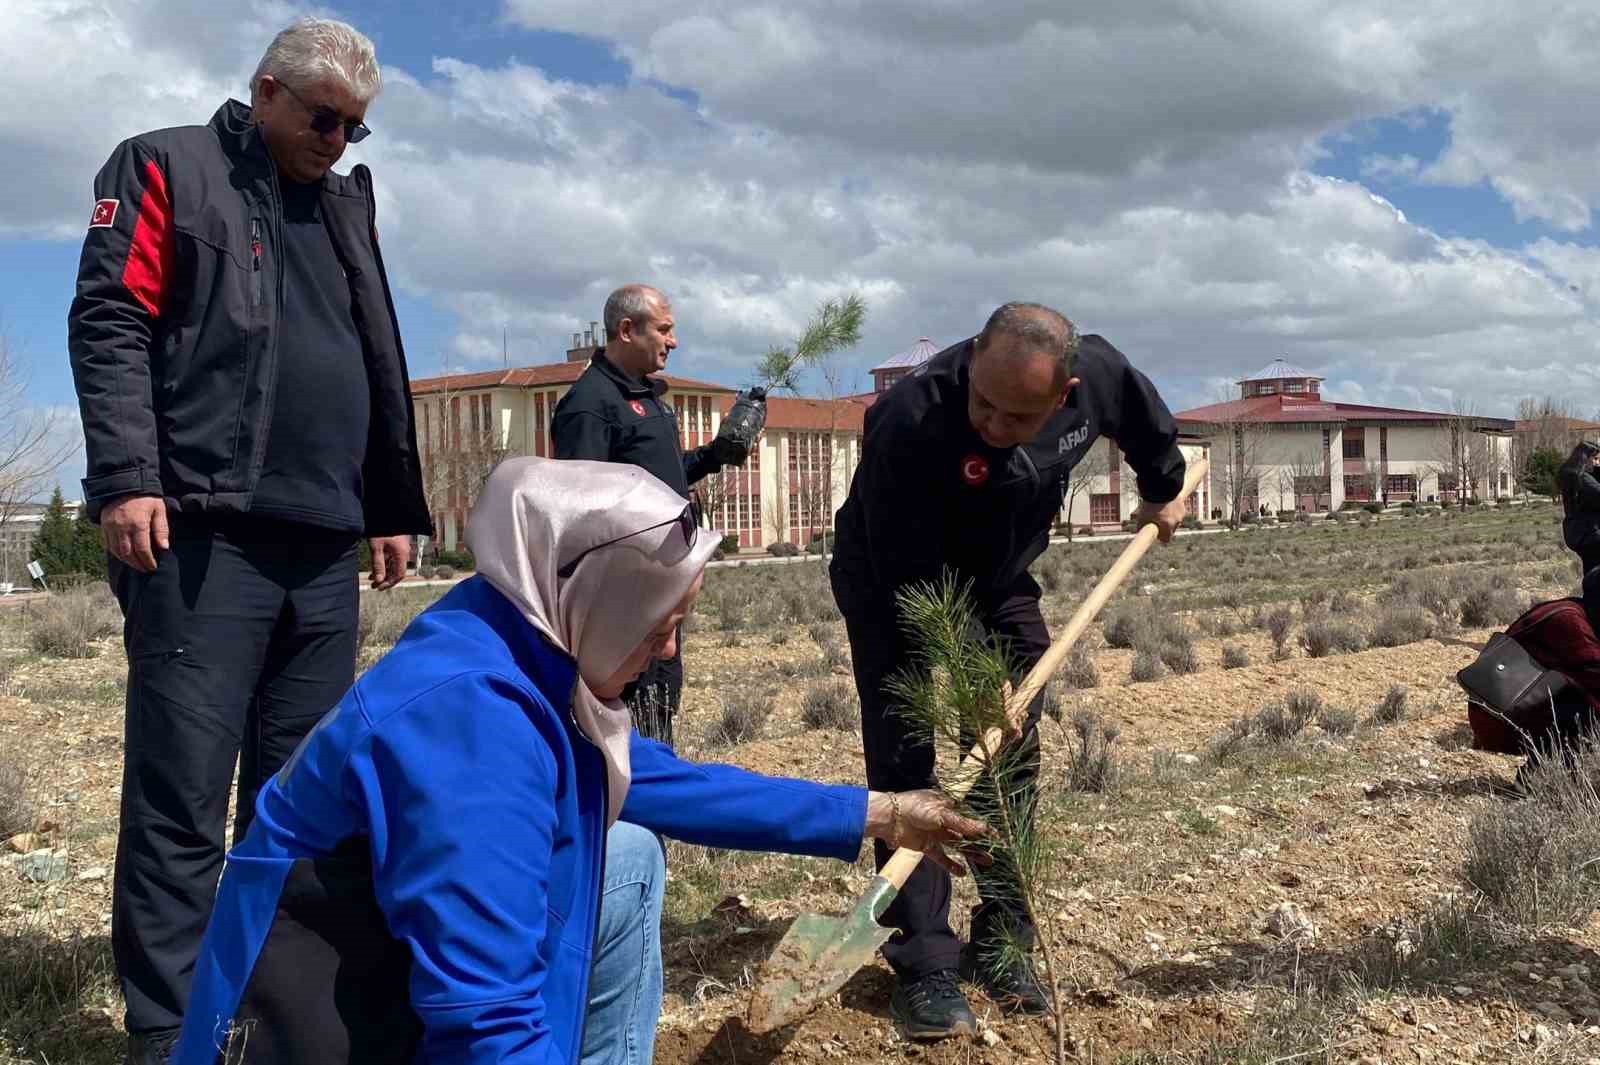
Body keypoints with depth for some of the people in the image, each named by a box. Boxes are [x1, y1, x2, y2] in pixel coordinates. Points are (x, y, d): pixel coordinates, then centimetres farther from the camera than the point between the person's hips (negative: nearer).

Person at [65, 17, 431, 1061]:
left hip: (324, 549, 6)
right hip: (202, 535, -6)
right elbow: (109, 323, -4)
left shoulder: (346, 206, 23)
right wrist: (126, 479, -16)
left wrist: (393, 507, 21)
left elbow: (381, 371, 25)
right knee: (183, 800, -5)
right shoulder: (166, 169, 7)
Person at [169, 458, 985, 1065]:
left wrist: (875, 814, 18)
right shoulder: (471, 715, -29)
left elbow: (677, 787, 12)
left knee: (631, 858, 10)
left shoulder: (530, 676, 0)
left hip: (416, 1000, 9)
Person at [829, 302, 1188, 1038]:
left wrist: (1163, 489, 21)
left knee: (1012, 763, 5)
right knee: (905, 768, -11)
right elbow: (914, 583, -34)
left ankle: (1001, 942, 17)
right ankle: (924, 966, -4)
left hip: (997, 588, 5)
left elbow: (1147, 423, 6)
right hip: (892, 591, -5)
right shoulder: (910, 424, -38)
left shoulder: (1097, 373, -21)